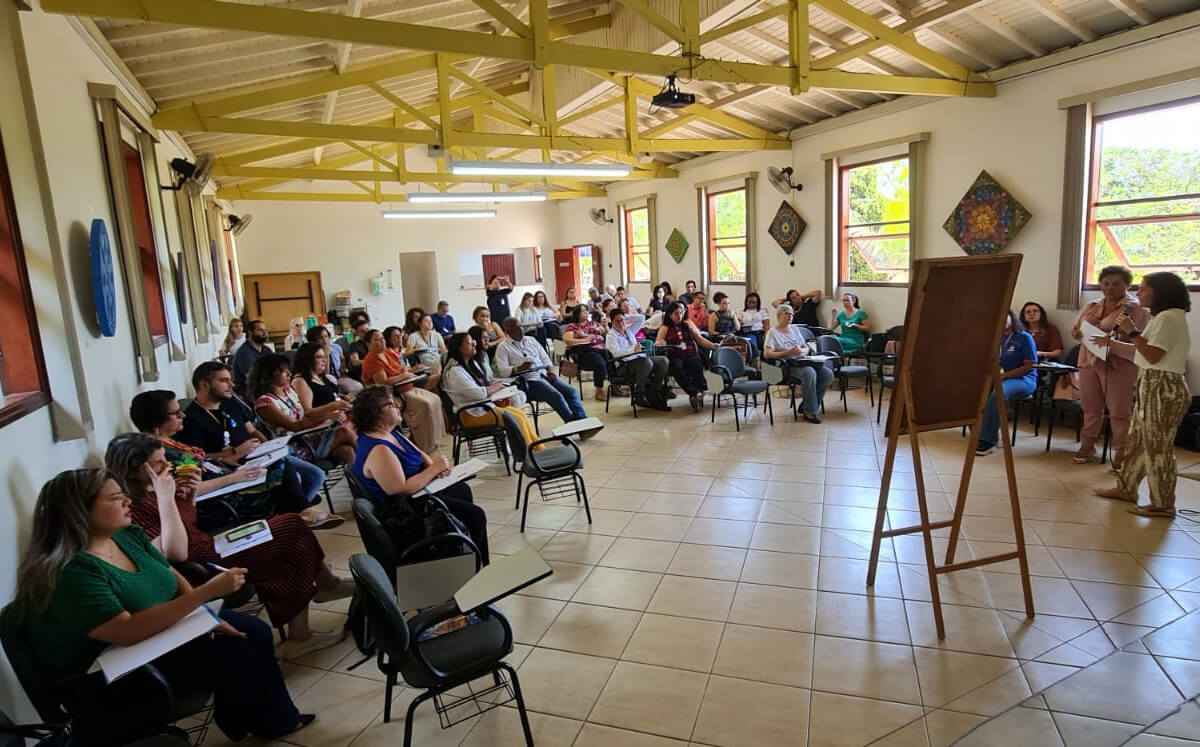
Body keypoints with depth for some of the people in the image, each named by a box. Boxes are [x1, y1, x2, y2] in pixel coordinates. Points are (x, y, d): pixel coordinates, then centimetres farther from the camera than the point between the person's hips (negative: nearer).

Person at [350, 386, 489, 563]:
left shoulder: (389, 432, 0)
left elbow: (418, 454, 13)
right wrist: (434, 469, -25)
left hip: (417, 491, 11)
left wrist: (434, 464, -8)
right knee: (476, 515, -7)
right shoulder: (378, 450, -31)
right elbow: (402, 489, -34)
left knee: (463, 489, 29)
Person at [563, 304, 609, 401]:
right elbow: (568, 340, -8)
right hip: (584, 352, -5)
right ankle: (599, 391, -19)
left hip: (600, 349, 5)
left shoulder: (592, 323, 25)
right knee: (600, 364, -33)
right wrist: (585, 340, -11)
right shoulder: (572, 326, 9)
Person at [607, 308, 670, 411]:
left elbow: (641, 318, 27)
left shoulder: (629, 330, 20)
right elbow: (616, 352, -19)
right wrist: (633, 349, -25)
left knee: (663, 361, -12)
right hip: (624, 364, -8)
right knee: (647, 363, -35)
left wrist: (627, 316, 18)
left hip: (638, 358, 8)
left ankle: (653, 394, -11)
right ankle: (639, 395, -18)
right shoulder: (611, 335, -2)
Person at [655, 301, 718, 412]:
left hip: (691, 354, 2)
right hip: (675, 356, -1)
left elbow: (700, 339, 18)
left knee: (696, 365, -34)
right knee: (677, 368, -37)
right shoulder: (665, 328, 16)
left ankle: (699, 392, -41)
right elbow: (658, 342, 5)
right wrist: (659, 343, -20)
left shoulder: (688, 324, 21)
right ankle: (694, 393, -43)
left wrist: (713, 345, 3)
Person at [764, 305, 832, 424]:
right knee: (810, 373, -35)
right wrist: (788, 353, -19)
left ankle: (805, 407, -9)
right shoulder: (772, 332, 1)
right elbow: (767, 354, -12)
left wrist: (801, 351, -8)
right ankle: (810, 412, -22)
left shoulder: (795, 329, 21)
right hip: (787, 365, -7)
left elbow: (807, 348, 18)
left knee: (828, 373, -17)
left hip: (802, 361, 7)